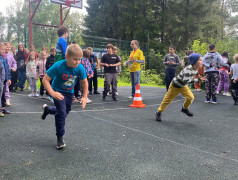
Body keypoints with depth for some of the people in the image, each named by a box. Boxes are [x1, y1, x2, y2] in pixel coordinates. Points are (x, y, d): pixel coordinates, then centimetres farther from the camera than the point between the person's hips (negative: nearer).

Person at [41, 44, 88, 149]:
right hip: (58, 92, -5)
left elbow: (84, 82, -5)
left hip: (69, 92, 5)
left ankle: (47, 109, 46)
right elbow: (45, 80, -24)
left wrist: (84, 97, -10)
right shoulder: (58, 66, -30)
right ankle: (60, 138, 0)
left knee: (65, 112, 16)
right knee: (61, 112, -17)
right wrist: (52, 93, -35)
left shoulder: (80, 68, -21)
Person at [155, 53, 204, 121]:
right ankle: (159, 112, 19)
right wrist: (193, 79, -26)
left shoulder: (196, 69, -7)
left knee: (190, 97, -8)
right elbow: (185, 81, -38)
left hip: (183, 86, 7)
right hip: (175, 85, -7)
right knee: (167, 99, 2)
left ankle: (185, 109, 19)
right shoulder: (188, 69, -34)